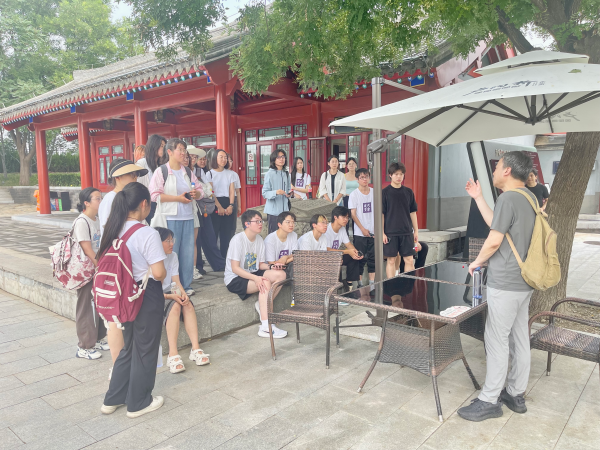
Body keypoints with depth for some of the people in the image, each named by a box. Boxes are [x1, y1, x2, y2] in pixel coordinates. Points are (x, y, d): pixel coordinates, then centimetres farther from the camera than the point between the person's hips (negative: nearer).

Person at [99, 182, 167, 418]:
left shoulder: (114, 230, 0)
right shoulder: (148, 234, -21)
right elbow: (158, 273, -22)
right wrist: (162, 275, -1)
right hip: (147, 296, -7)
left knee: (128, 347, 24)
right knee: (144, 350, 11)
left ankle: (113, 399, 35)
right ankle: (138, 403, 27)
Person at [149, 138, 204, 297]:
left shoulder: (188, 172, 14)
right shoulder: (161, 171, -3)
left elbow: (200, 190, 18)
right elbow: (155, 195, -12)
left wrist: (196, 193, -6)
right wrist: (178, 198, -15)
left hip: (188, 218, 5)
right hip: (170, 218, -5)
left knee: (188, 252, 7)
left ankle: (186, 285, 19)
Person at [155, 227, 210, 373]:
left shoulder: (173, 256, 4)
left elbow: (176, 281, -1)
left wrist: (182, 293, -21)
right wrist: (171, 296, -28)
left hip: (169, 294, 6)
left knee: (188, 304, -23)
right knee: (174, 306, -32)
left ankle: (195, 349, -27)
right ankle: (173, 355, -36)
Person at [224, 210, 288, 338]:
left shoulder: (259, 240, 7)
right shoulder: (238, 239, -15)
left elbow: (261, 265, 10)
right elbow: (235, 268, -20)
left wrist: (272, 267, -13)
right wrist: (255, 278, -32)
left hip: (253, 275, 7)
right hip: (235, 280, -7)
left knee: (281, 275, -15)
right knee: (265, 283, -33)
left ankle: (261, 305, -6)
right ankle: (265, 327, -33)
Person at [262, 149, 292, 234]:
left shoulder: (286, 174, 12)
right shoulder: (269, 174, -5)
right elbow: (265, 193, -8)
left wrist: (289, 193, -1)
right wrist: (275, 192, -26)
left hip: (284, 209, 5)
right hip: (273, 210, -5)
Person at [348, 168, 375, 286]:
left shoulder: (374, 192, 6)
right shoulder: (354, 194, -3)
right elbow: (353, 214, -5)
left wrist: (377, 229, -2)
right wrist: (363, 229, -11)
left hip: (373, 232, 3)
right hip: (360, 233, -3)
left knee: (373, 257, 6)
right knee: (360, 258, 1)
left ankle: (372, 283, 15)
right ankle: (360, 283, 10)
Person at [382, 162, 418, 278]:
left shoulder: (408, 192, 7)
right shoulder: (385, 192, -3)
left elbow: (412, 212, 11)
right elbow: (381, 214, -4)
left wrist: (416, 230, 10)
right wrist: (382, 233, -8)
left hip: (407, 231, 3)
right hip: (390, 232, -3)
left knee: (409, 260, 4)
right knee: (391, 260, 4)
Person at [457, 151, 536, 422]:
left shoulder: (508, 198, -18)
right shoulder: (530, 197, 12)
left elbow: (494, 240, -20)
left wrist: (477, 262, -3)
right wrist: (478, 198, 23)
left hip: (504, 285, -9)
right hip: (524, 283, 10)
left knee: (497, 342, 0)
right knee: (520, 339, 16)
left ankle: (489, 401, 10)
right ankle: (516, 395, 28)